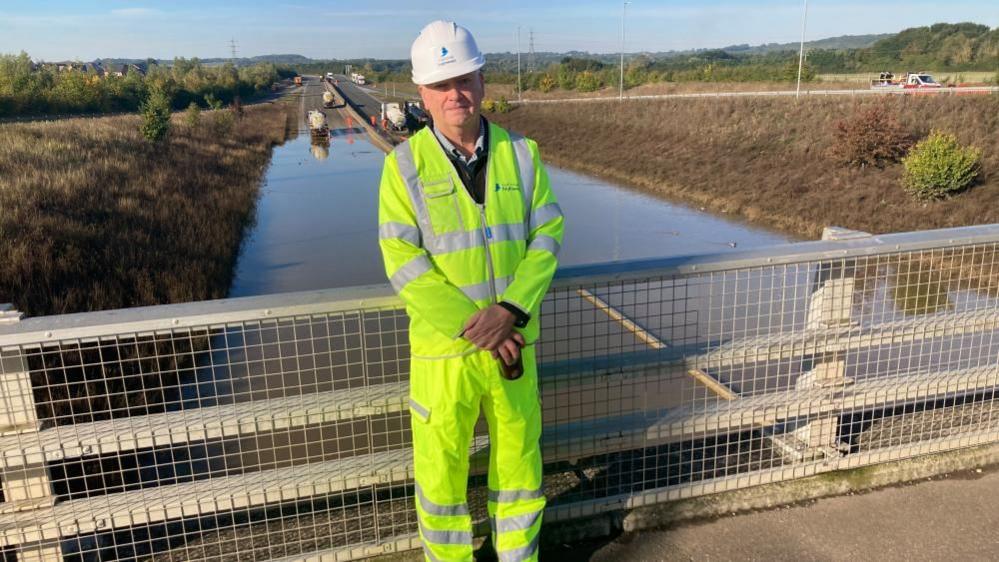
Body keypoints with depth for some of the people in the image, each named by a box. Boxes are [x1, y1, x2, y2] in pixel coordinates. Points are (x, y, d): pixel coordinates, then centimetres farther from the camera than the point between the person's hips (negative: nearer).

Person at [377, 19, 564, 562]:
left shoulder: (521, 153, -3)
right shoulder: (405, 164, -10)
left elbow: (546, 238, -4)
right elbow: (403, 262, -14)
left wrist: (509, 312, -20)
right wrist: (474, 327, -20)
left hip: (513, 343, 3)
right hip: (443, 347, -2)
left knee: (519, 458, 17)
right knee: (439, 471, 10)